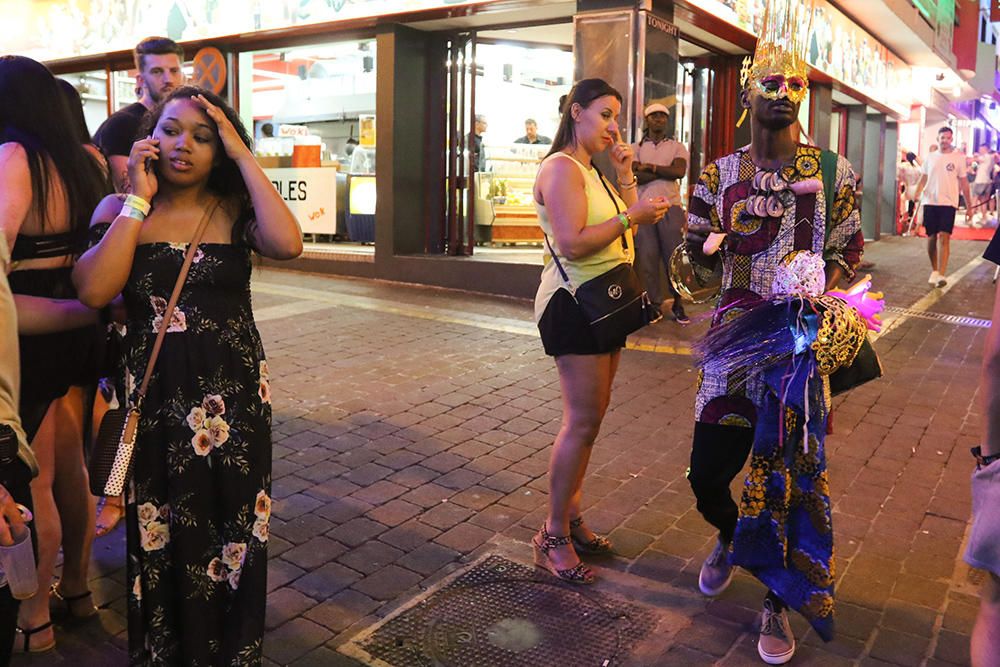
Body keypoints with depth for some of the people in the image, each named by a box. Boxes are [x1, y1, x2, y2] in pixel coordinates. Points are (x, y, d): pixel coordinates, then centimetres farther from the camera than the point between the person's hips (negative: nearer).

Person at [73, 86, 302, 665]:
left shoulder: (235, 210, -1)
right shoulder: (120, 212, 1)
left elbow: (287, 244, -24)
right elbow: (93, 292, -17)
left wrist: (244, 155, -16)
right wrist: (140, 199, -12)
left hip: (234, 395, 0)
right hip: (152, 395, 1)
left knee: (232, 539, 12)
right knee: (159, 542, 14)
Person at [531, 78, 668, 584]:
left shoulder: (591, 170, 18)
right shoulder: (562, 167, -12)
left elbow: (625, 232, 17)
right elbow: (573, 243, -24)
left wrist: (625, 177, 10)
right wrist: (632, 216, -18)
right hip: (574, 303, -10)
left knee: (586, 418, 12)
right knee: (583, 421, -9)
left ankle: (570, 519, 23)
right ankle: (552, 537, 2)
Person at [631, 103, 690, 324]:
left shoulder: (677, 147, 14)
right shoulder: (636, 148, 12)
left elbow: (680, 171, -5)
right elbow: (635, 176, -6)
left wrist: (650, 167, -4)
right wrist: (665, 171, -4)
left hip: (671, 207, 0)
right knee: (647, 258, -2)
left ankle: (678, 304, 8)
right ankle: (653, 303, 6)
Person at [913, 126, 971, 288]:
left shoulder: (959, 157, 1)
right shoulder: (930, 156, 8)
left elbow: (963, 182, 5)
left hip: (948, 203, -3)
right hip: (929, 202, 3)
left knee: (944, 237, -12)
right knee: (931, 238, 9)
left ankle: (941, 275, -14)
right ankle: (934, 271, 24)